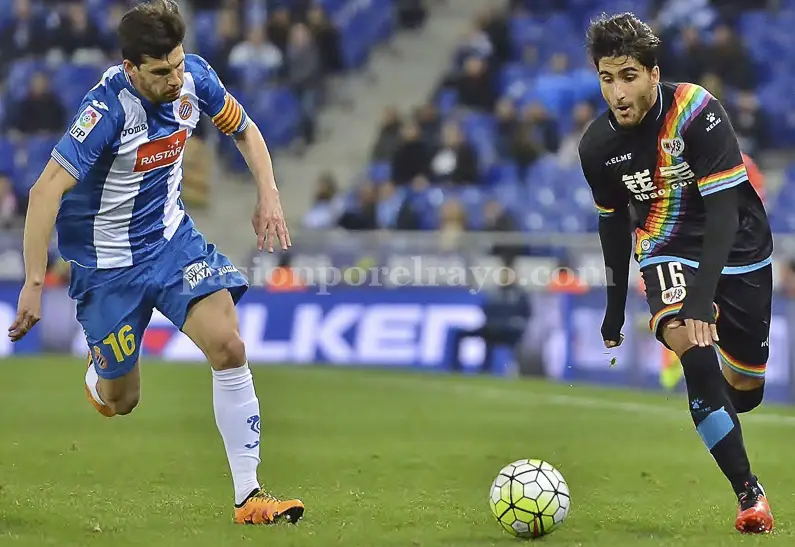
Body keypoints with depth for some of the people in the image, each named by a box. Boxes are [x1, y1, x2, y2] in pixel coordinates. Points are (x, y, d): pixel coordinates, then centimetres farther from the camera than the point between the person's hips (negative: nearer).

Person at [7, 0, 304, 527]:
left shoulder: (194, 77, -10)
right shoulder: (110, 105, -29)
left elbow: (243, 128, 11)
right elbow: (46, 191, -34)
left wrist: (268, 194, -4)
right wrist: (34, 284, -37)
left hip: (172, 237, 5)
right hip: (107, 260, -4)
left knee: (228, 347, -15)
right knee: (120, 402, 7)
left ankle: (249, 496, -10)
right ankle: (97, 374, 47)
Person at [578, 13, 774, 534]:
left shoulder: (696, 110, -23)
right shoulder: (598, 144, -9)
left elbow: (724, 207, -26)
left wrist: (703, 293, -36)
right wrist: (615, 309, 15)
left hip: (737, 252, -1)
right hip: (669, 253, 1)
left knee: (747, 388, 8)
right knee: (692, 348, -29)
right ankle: (750, 493, -24)